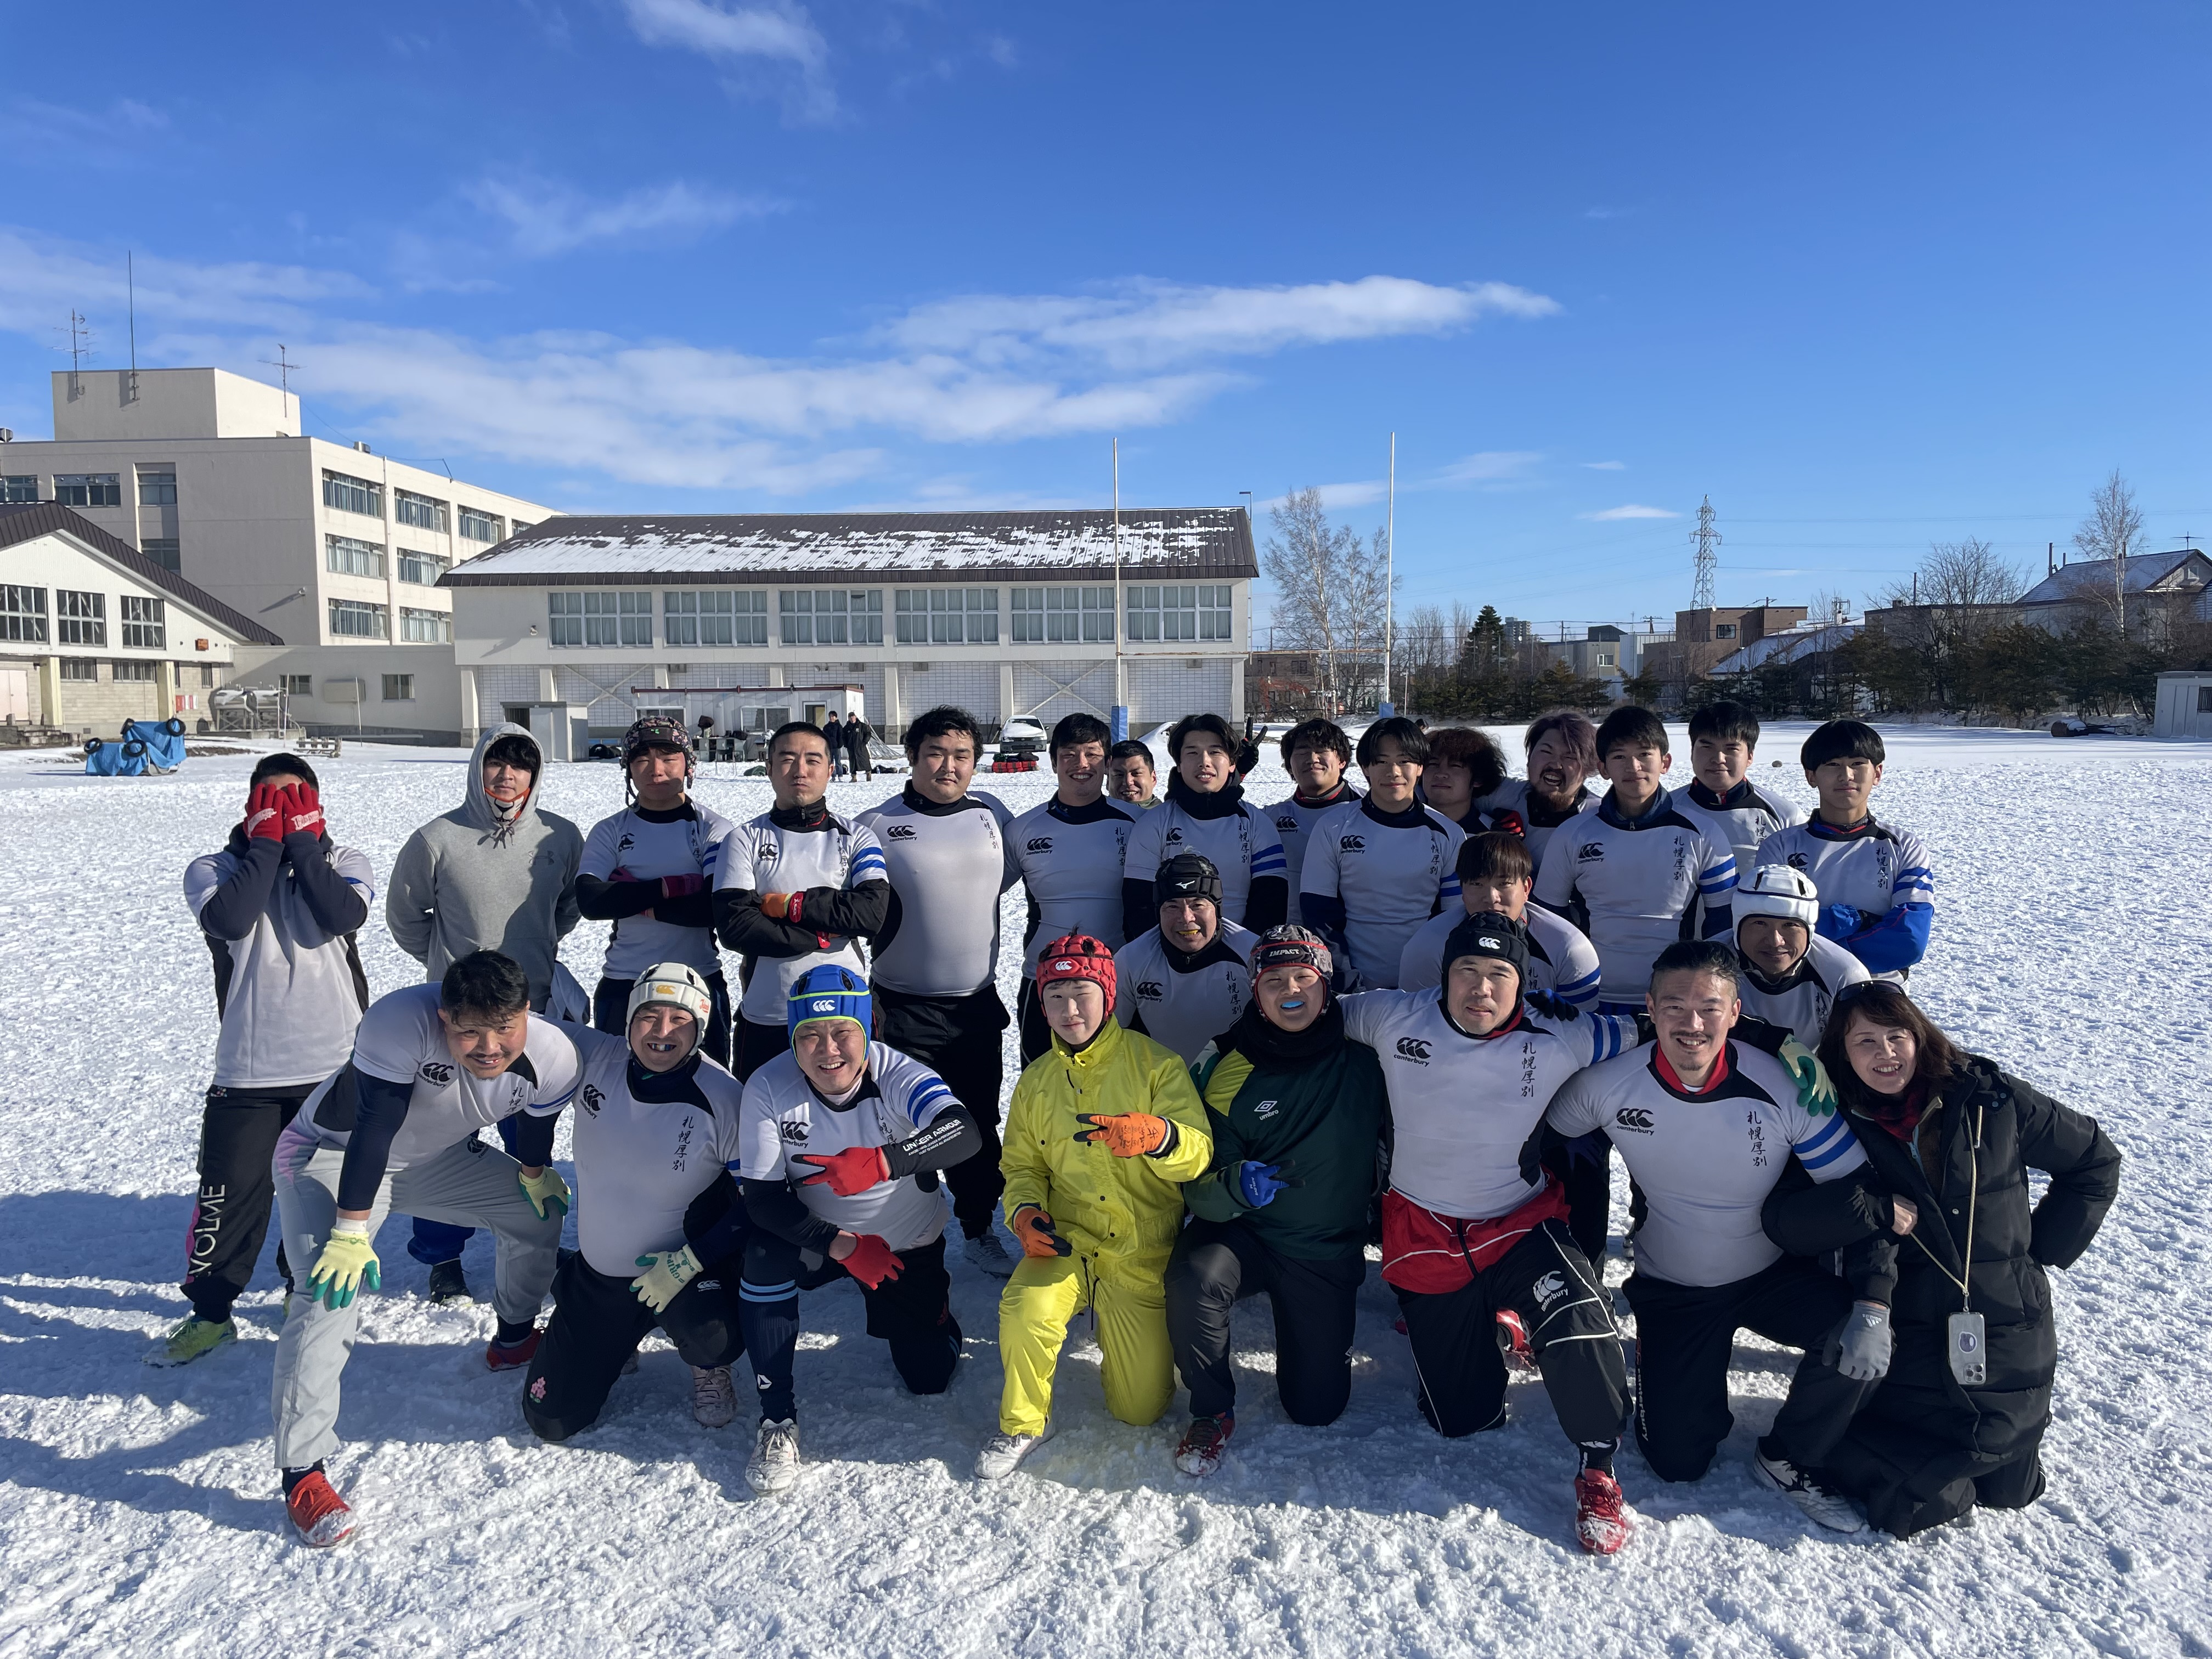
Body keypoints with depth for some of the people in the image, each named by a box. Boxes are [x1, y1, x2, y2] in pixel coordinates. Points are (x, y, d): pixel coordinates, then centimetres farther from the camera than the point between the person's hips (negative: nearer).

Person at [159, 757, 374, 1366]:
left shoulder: (344, 861, 4)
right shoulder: (213, 869, 2)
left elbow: (346, 914, -18)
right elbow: (229, 918, -21)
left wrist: (300, 841, -11)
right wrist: (267, 842, -11)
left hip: (337, 1064, 1)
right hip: (247, 1070, -1)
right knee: (230, 1193, 2)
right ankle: (210, 1312, 22)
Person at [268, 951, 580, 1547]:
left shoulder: (553, 1058, -24)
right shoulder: (401, 1021, -41)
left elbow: (536, 1124, -2)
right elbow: (373, 1131, -35)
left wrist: (533, 1176, 16)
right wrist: (351, 1231, -32)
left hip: (433, 1157, 6)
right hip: (332, 1155, -5)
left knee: (541, 1209, 12)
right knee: (334, 1288, -25)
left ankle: (515, 1339, 39)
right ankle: (301, 1475, -14)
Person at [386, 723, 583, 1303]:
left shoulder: (562, 838, -4)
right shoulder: (437, 839, -9)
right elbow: (405, 917, 7)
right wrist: (448, 963, 9)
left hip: (536, 1012, 2)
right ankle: (442, 1256, 25)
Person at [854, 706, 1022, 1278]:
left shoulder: (993, 815, 3)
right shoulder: (876, 826, -7)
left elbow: (1012, 872, 20)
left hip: (979, 1005, 4)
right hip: (902, 1011, -3)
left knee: (980, 1127, 14)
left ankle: (980, 1231, 31)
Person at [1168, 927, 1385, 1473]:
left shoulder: (1364, 1056, -11)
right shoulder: (1226, 1069, -11)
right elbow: (1199, 1187, -11)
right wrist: (1236, 1185, -30)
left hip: (1329, 1251, 1)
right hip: (1243, 1233, -1)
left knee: (1316, 1408, 6)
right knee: (1193, 1279, -33)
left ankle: (1321, 1331, 40)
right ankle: (1212, 1412, -5)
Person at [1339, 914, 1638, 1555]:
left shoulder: (1555, 1039, -12)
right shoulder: (1394, 1018, -11)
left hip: (1520, 1228, -1)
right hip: (1424, 1238, 1)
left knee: (1577, 1319, -33)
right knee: (1463, 1420, 8)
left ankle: (1597, 1468, -5)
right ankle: (1477, 1327, 41)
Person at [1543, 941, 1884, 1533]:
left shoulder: (1787, 1086, -22)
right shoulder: (1608, 1084, -21)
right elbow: (1542, 1136, -2)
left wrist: (1875, 1303, -28)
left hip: (1774, 1274, 1)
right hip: (1670, 1289, 0)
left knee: (1862, 1338, -28)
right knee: (1677, 1462, -4)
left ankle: (1788, 1460, 0)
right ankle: (1657, 1359, 29)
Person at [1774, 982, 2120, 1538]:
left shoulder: (1992, 1099, -7)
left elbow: (2096, 1161, 7)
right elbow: (1780, 1219, -16)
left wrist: (2041, 1252, 3)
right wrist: (1878, 1213, -24)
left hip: (2007, 1339, 1)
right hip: (1904, 1340, -1)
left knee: (2007, 1489, 10)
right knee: (1907, 1501, -4)